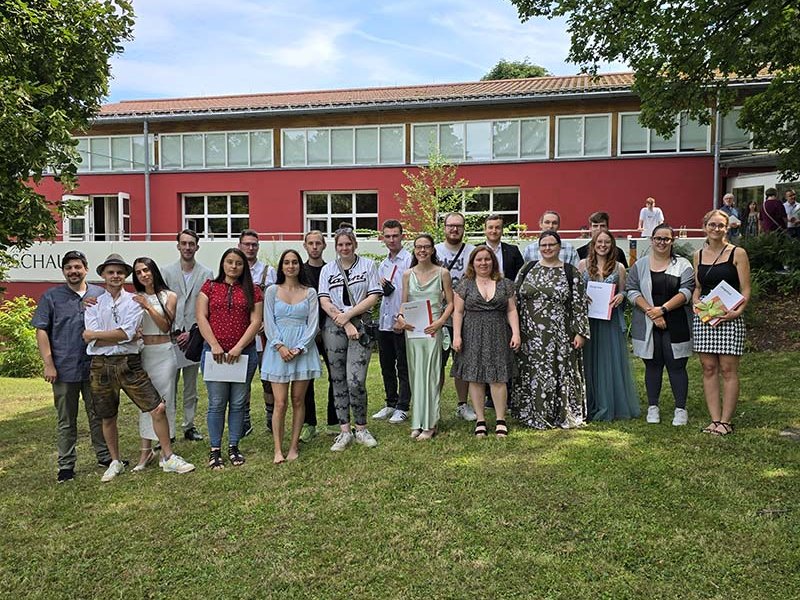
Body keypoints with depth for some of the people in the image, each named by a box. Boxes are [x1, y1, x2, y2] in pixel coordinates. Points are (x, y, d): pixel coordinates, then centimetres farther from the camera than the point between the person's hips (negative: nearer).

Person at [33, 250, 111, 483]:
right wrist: (48, 364, -8)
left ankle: (105, 456, 24)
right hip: (64, 370, -1)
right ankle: (66, 465, 19)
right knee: (66, 421, 9)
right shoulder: (51, 296, 1)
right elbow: (41, 331, -1)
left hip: (95, 368, 1)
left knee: (98, 416, 12)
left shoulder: (100, 294, 5)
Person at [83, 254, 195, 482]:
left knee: (158, 408, -7)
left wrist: (95, 334, -7)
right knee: (108, 419, 14)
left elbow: (126, 332, -13)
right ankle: (115, 462, 33)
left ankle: (168, 457, 7)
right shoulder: (93, 304, 6)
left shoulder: (134, 301, 2)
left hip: (129, 364, -2)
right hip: (101, 366, 2)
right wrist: (125, 337, -10)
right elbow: (92, 340, -6)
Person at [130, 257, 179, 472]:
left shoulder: (169, 296, 2)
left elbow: (165, 326, -6)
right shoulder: (135, 299, 7)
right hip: (142, 353, 2)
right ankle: (146, 450, 11)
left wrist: (148, 306, -15)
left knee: (164, 400, 2)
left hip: (163, 352, -2)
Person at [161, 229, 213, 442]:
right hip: (170, 336, 0)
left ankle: (189, 426, 17)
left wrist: (191, 333, -7)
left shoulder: (206, 274, 4)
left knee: (191, 386, 9)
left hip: (194, 336, 0)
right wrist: (172, 333, -7)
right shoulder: (167, 271, 5)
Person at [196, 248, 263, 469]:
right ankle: (215, 450, 13)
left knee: (238, 403, 7)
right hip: (214, 352, 0)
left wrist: (239, 347, -11)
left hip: (244, 353, 1)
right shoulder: (209, 287, 8)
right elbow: (201, 318, 1)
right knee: (216, 403, 2)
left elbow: (256, 322, -1)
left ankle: (233, 447, 19)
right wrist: (214, 345, -10)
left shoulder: (253, 291, 7)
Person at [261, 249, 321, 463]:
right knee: (280, 403, -4)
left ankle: (294, 446, 14)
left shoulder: (309, 292, 7)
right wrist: (280, 346, -12)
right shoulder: (272, 291, 6)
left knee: (298, 401, 5)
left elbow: (313, 323, 2)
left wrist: (299, 348, -10)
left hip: (303, 350, 1)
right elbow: (269, 322, 1)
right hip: (278, 349, -1)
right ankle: (278, 449, 2)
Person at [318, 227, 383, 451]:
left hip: (361, 327, -2)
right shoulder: (328, 269, 12)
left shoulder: (368, 265, 7)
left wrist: (348, 314, -10)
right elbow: (324, 301, 2)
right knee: (338, 380, 5)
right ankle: (344, 431, 13)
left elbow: (374, 297, -2)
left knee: (356, 381, -10)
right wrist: (344, 324, -9)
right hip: (334, 328, 3)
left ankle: (361, 429, 8)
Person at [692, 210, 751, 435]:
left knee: (728, 369, -2)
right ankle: (714, 419, 10)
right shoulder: (698, 255, 13)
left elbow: (746, 290, -1)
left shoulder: (737, 253, 0)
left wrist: (738, 310, -16)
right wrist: (696, 304, -1)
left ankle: (726, 421, 5)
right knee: (708, 368, 4)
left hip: (729, 317, -4)